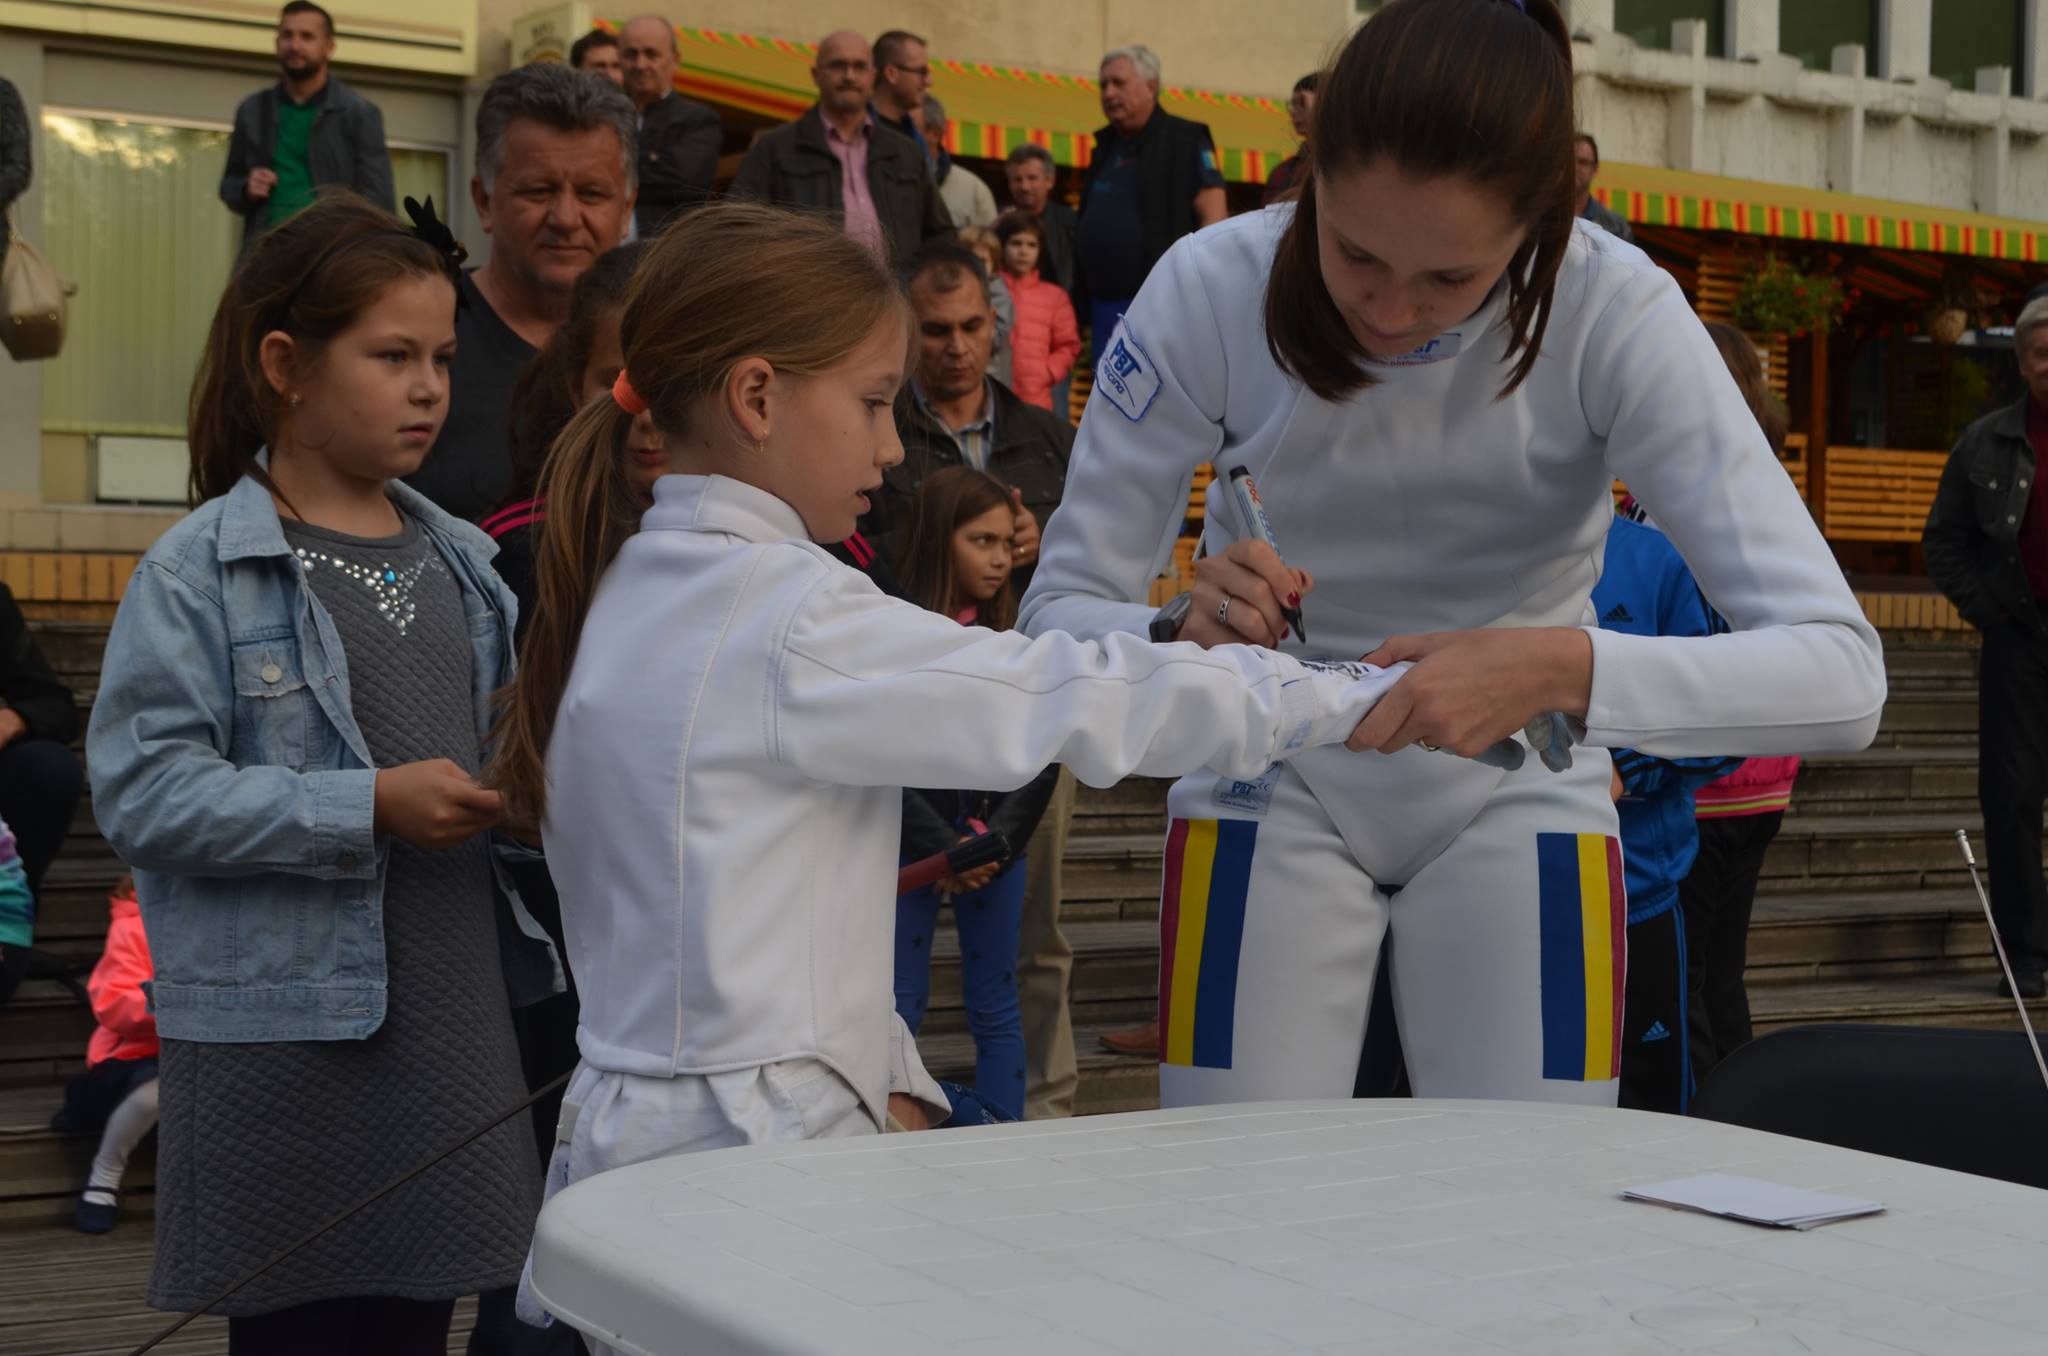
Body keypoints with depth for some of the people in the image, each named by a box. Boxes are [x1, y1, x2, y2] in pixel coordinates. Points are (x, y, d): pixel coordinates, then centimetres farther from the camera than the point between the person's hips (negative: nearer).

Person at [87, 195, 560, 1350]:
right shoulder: (200, 573, -9)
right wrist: (370, 810, -21)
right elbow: (145, 789, -17)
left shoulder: (462, 564, 10)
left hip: (455, 1014, 6)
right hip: (285, 1031, -5)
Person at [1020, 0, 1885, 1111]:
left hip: (1515, 798, 0)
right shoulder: (1210, 290, -22)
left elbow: (1840, 673, -30)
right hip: (1275, 785, 0)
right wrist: (1181, 637, -38)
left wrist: (1562, 668, -46)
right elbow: (1056, 617, -15)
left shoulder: (1615, 313, -24)